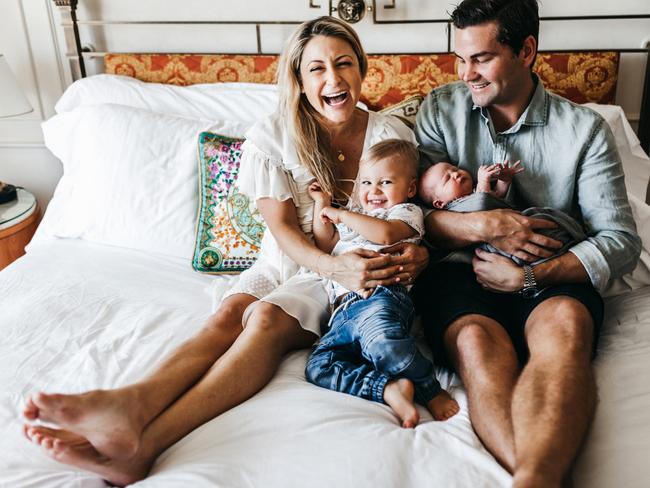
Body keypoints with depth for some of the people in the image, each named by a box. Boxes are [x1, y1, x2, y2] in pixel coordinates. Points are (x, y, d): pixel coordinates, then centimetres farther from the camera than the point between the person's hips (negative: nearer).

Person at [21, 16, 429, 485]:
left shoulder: (393, 134, -1)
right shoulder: (272, 134, -2)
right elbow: (282, 226, -7)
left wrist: (416, 252, -19)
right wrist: (334, 265, -26)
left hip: (361, 265, -3)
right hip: (286, 261, 3)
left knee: (267, 316, -32)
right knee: (229, 313, -29)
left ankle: (146, 441, -50)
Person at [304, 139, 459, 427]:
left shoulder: (407, 212, 16)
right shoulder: (355, 218, 39)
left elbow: (385, 233, -8)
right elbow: (324, 246, 40)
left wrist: (342, 215, 2)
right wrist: (322, 205, 33)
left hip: (379, 297, -6)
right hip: (344, 310, 7)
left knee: (384, 342, -40)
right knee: (318, 366, -19)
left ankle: (432, 394, -18)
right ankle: (389, 389, -28)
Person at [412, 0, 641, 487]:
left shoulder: (585, 130, 5)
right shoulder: (441, 110, 8)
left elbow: (621, 240, -1)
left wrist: (530, 275, -16)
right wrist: (484, 224, -17)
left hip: (551, 281, 0)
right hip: (459, 272, 1)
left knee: (565, 321, -36)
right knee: (476, 340, -34)